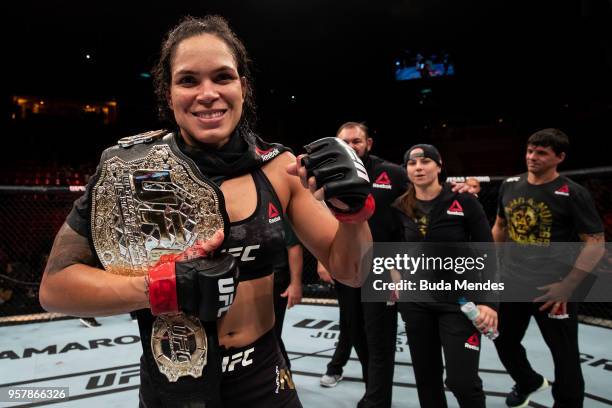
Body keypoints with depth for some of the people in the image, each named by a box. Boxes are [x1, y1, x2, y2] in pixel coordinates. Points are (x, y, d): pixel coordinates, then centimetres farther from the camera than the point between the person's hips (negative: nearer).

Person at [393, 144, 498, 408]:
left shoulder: (464, 202, -9)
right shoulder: (401, 208, 1)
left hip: (458, 301, -3)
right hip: (416, 302, 4)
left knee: (461, 380, -5)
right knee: (426, 377, 13)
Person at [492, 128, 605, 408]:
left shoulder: (573, 194, -13)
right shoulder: (510, 186, 2)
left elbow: (596, 243, -13)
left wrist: (567, 286, -18)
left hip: (551, 290, -5)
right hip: (510, 285, 5)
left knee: (565, 354, 10)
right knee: (504, 342, 20)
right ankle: (529, 383, 50)